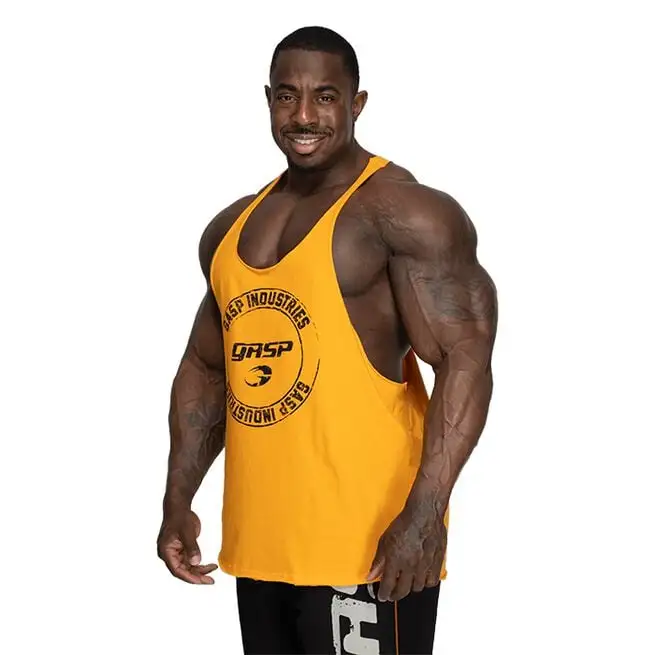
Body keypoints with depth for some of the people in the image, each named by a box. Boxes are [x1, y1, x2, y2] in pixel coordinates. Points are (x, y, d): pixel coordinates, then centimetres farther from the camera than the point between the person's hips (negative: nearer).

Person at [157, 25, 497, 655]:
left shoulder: (406, 214, -9)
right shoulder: (230, 229, 14)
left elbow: (466, 361, -17)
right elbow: (203, 369, 21)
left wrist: (425, 513, -26)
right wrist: (178, 501, 13)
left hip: (367, 545, -7)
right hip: (260, 544, 7)